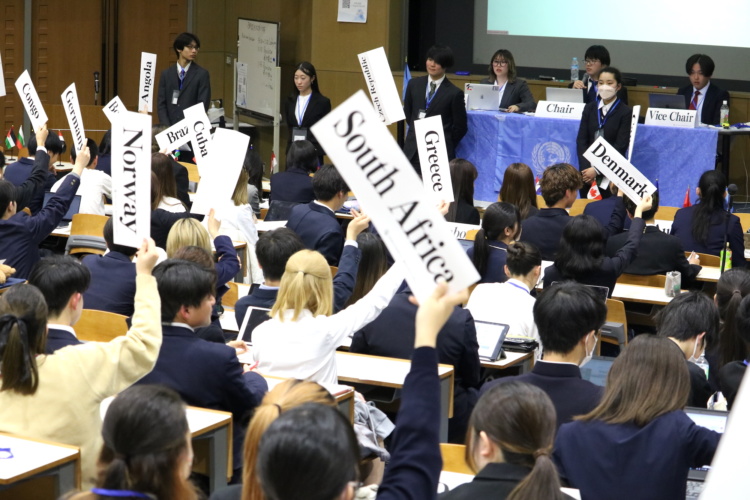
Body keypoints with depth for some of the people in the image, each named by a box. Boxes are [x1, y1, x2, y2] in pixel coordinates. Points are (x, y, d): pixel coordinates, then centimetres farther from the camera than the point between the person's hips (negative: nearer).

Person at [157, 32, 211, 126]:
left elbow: (203, 105, -3)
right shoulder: (166, 74, 10)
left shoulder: (202, 74, 2)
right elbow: (161, 104, 7)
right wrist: (167, 128, -7)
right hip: (169, 128, 2)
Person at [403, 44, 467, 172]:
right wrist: (415, 131, 12)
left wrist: (446, 146, 2)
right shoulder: (414, 84, 8)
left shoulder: (454, 93, -5)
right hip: (413, 151, 4)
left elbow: (460, 127, 1)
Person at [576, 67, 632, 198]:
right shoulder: (590, 108, 8)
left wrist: (597, 170, -15)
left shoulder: (625, 112, -5)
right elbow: (581, 140, 4)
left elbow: (620, 146, -10)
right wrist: (586, 168, -11)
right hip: (587, 169, 4)